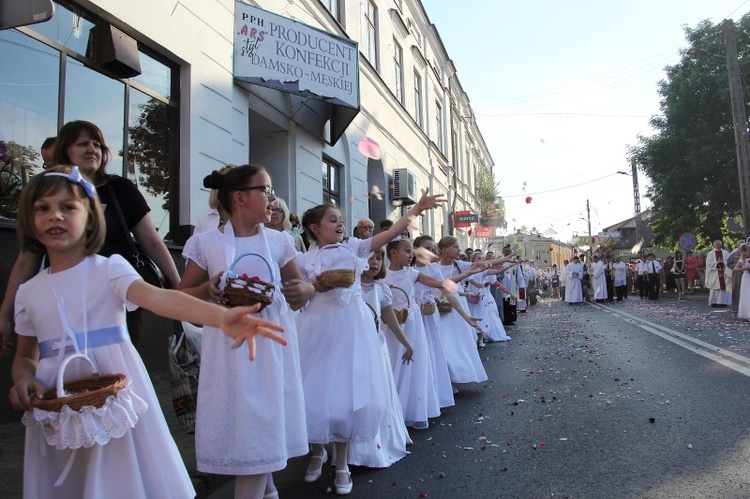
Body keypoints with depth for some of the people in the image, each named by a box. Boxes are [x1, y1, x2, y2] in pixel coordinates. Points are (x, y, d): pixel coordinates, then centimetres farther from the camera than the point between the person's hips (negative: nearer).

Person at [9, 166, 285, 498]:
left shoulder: (109, 269, -8)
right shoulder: (28, 292, 5)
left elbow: (158, 298, -27)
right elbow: (25, 356, 15)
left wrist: (221, 316, -45)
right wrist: (23, 380, -10)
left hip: (116, 402, -3)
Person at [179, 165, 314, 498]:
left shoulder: (278, 241, 4)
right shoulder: (206, 243, -1)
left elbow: (300, 287, 13)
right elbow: (183, 295, 6)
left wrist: (302, 290, -10)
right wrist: (207, 289, -14)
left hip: (271, 344, 1)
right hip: (230, 345, -1)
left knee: (264, 421, 4)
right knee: (239, 420, 8)